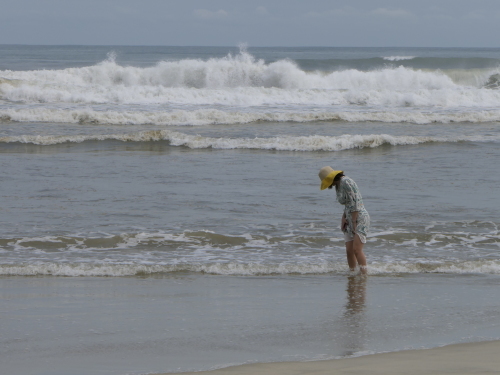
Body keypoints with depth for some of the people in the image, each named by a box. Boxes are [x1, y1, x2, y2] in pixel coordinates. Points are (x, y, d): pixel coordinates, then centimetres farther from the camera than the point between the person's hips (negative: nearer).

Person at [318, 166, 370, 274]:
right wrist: (344, 218, 6)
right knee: (349, 251, 2)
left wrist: (354, 223, -16)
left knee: (357, 250, -16)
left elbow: (354, 203, -18)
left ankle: (364, 273, -15)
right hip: (350, 219, 9)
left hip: (360, 218, -9)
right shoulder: (338, 185, 14)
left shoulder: (346, 182, -14)